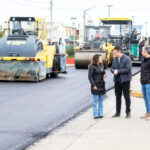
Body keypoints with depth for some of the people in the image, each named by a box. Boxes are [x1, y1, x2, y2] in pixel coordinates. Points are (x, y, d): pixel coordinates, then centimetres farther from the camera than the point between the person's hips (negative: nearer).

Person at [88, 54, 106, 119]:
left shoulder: (101, 66, 11)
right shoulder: (92, 67, -9)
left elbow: (103, 72, 22)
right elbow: (90, 77, -11)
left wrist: (104, 75, -2)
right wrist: (93, 85, -17)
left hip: (102, 85, 7)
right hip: (95, 86, -7)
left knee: (101, 101, 9)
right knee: (95, 101, -3)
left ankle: (100, 114, 14)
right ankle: (95, 115, 2)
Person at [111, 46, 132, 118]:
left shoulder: (127, 59, -11)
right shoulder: (115, 59, 10)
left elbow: (128, 69, -19)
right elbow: (112, 68, 11)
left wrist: (118, 71, -18)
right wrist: (114, 71, -13)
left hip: (125, 80, -6)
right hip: (117, 81, 6)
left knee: (127, 97, 1)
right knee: (118, 96, 11)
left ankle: (128, 112, 9)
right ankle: (118, 112, 19)